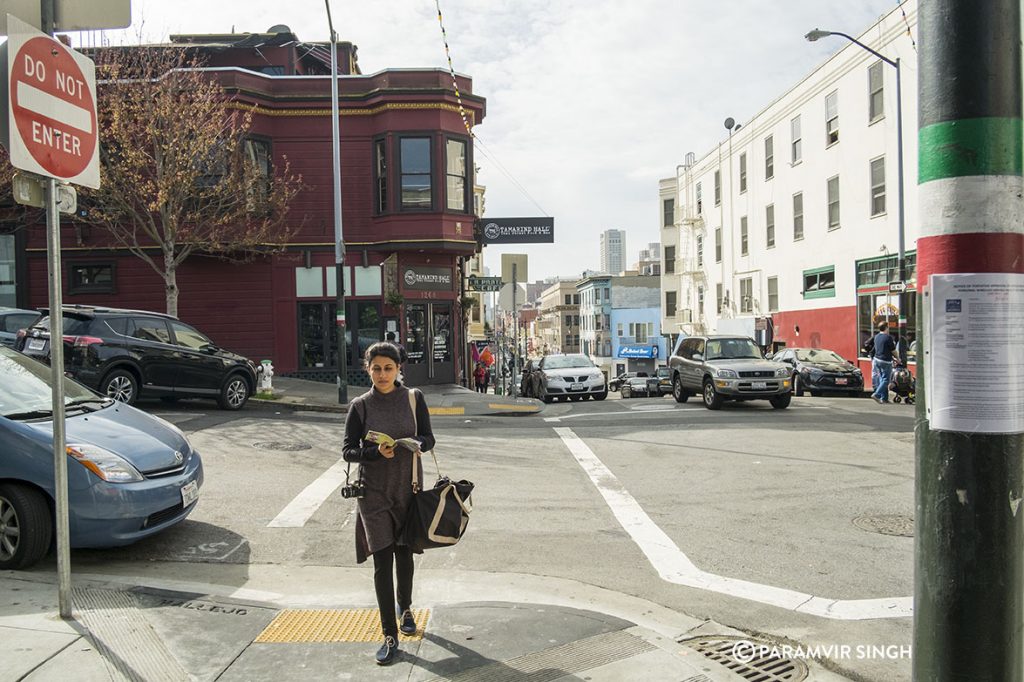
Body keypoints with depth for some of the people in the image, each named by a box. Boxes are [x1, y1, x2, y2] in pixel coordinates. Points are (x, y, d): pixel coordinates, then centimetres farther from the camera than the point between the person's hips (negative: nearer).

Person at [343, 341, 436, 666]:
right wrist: (376, 453, -22)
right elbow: (348, 450, -3)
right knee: (382, 561, -3)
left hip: (408, 488, 1)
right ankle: (390, 636, 6)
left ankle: (405, 608, 43)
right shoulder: (360, 405, -4)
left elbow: (428, 439, -1)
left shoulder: (413, 398, -2)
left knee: (404, 554, 17)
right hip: (374, 492, -1)